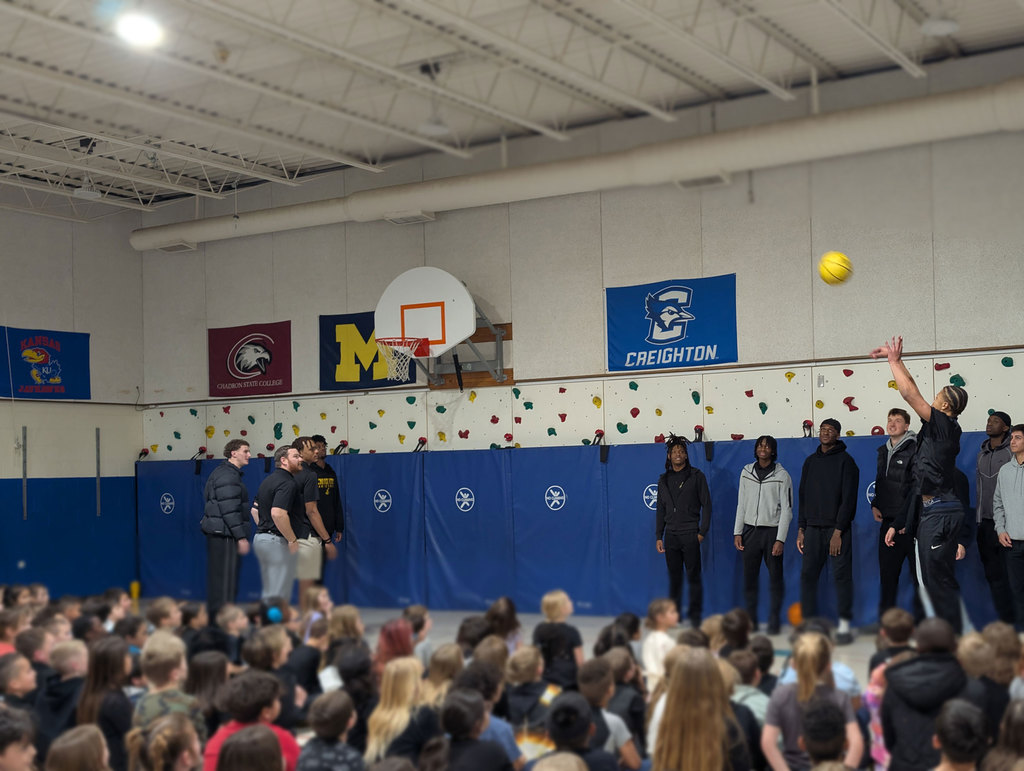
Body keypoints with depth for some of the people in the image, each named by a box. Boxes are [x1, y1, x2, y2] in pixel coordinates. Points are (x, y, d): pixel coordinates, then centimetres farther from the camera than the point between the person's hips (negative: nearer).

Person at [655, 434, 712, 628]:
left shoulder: (696, 476, 2)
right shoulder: (664, 480, 14)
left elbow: (706, 505, -1)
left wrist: (702, 532, -8)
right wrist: (658, 536, 9)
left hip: (690, 535, -4)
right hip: (671, 536, 4)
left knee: (693, 577, -3)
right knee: (674, 578, 7)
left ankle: (695, 616, 4)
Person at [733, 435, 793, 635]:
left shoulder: (782, 475, -3)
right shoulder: (746, 472, 8)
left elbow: (787, 509, -5)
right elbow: (741, 504, 12)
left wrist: (780, 539, -12)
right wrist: (737, 532, 6)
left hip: (772, 531, -3)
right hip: (750, 530, 3)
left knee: (775, 578, -1)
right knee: (749, 578, 5)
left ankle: (774, 622, 7)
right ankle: (750, 620, 14)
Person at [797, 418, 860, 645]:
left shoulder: (845, 460, -2)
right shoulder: (810, 461, 14)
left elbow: (848, 498, -8)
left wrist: (838, 531, -15)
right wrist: (801, 529, 10)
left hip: (837, 528, -5)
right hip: (813, 528, 5)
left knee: (842, 575, -4)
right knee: (807, 575, 2)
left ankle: (845, 625, 2)